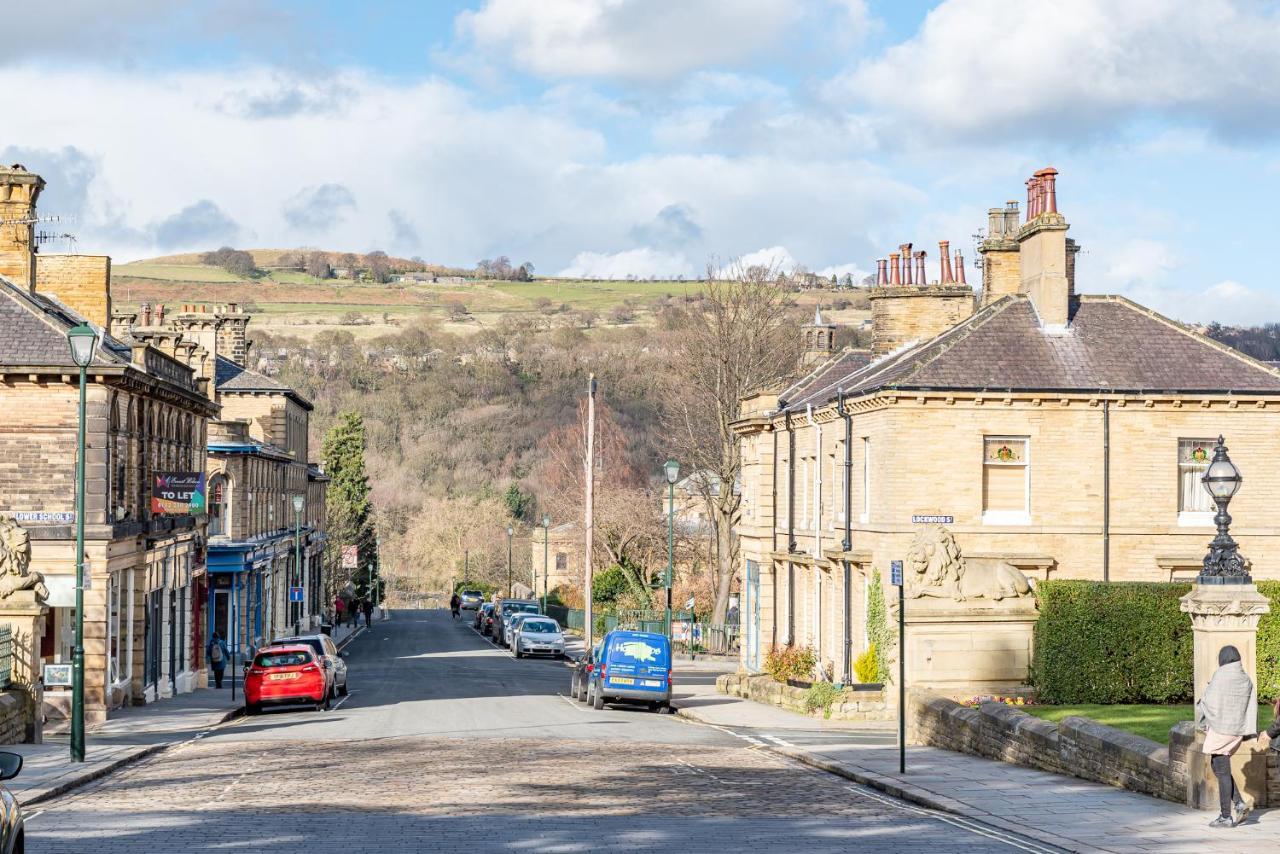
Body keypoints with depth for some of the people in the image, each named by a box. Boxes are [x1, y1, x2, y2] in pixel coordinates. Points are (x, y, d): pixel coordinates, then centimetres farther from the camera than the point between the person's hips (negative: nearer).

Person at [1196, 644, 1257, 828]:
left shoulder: (1220, 676, -13)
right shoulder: (1246, 679, 6)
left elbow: (1208, 701, -11)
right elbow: (1251, 708, 6)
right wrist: (1249, 733, 9)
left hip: (1220, 729, -7)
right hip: (1237, 730, 7)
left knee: (1222, 772, -1)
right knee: (1218, 765, 19)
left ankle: (1226, 816, 0)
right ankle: (1239, 803, 8)